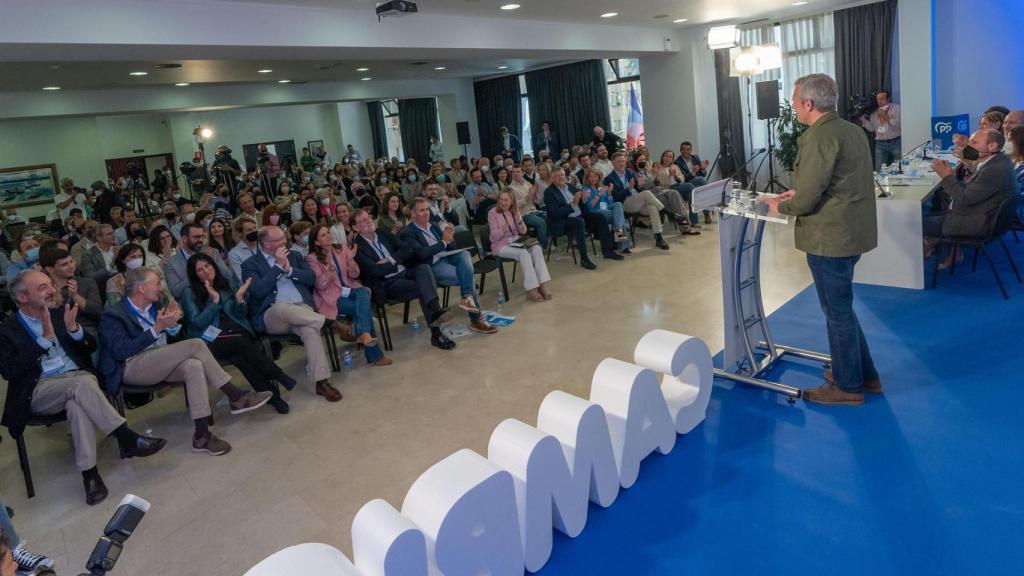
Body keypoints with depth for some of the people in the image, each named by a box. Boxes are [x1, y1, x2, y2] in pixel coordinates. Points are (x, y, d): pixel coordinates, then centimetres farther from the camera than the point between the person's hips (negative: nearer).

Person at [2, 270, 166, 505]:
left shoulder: (60, 313, 14)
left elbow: (92, 347, 13)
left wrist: (74, 329, -8)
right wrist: (45, 338, -15)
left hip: (77, 378, 3)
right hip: (39, 390, -3)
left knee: (77, 402, -34)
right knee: (82, 383, -34)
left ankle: (89, 473, -34)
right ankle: (129, 439, -32)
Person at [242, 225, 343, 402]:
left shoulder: (293, 256, 20)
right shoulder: (250, 265, 7)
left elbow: (311, 278, 10)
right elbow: (258, 291, -10)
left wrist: (289, 269, -4)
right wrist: (278, 266, -8)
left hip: (302, 308, 2)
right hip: (272, 315, -2)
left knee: (310, 330, -31)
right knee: (282, 308, -39)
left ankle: (321, 381, -32)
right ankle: (328, 321, -25)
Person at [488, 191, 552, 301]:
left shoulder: (515, 211, 8)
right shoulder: (493, 213, -7)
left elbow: (523, 231, 5)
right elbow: (495, 237, -13)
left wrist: (519, 220, -15)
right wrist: (505, 225, -30)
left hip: (516, 242, 5)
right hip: (501, 246, -5)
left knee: (537, 248, -23)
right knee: (524, 253, -32)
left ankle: (543, 285, -26)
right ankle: (531, 290, -29)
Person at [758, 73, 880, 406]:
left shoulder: (820, 136, -19)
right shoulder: (852, 129, 11)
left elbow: (808, 196, -22)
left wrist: (781, 206, -4)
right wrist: (799, 194, 15)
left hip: (830, 238, -10)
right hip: (851, 232, 10)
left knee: (837, 313, 4)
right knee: (841, 309, 21)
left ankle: (848, 387, 17)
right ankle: (864, 375, 33)